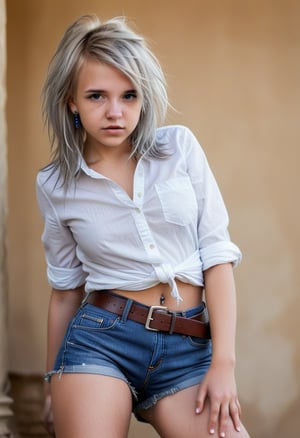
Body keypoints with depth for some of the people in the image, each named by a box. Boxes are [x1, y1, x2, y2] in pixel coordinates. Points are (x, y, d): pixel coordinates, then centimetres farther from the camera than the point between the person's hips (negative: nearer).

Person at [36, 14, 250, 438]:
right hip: (100, 339, 0)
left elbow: (218, 253, -1)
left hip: (189, 350, 1)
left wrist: (223, 362, -8)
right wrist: (54, 383, 19)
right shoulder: (56, 186, 4)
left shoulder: (180, 147, 2)